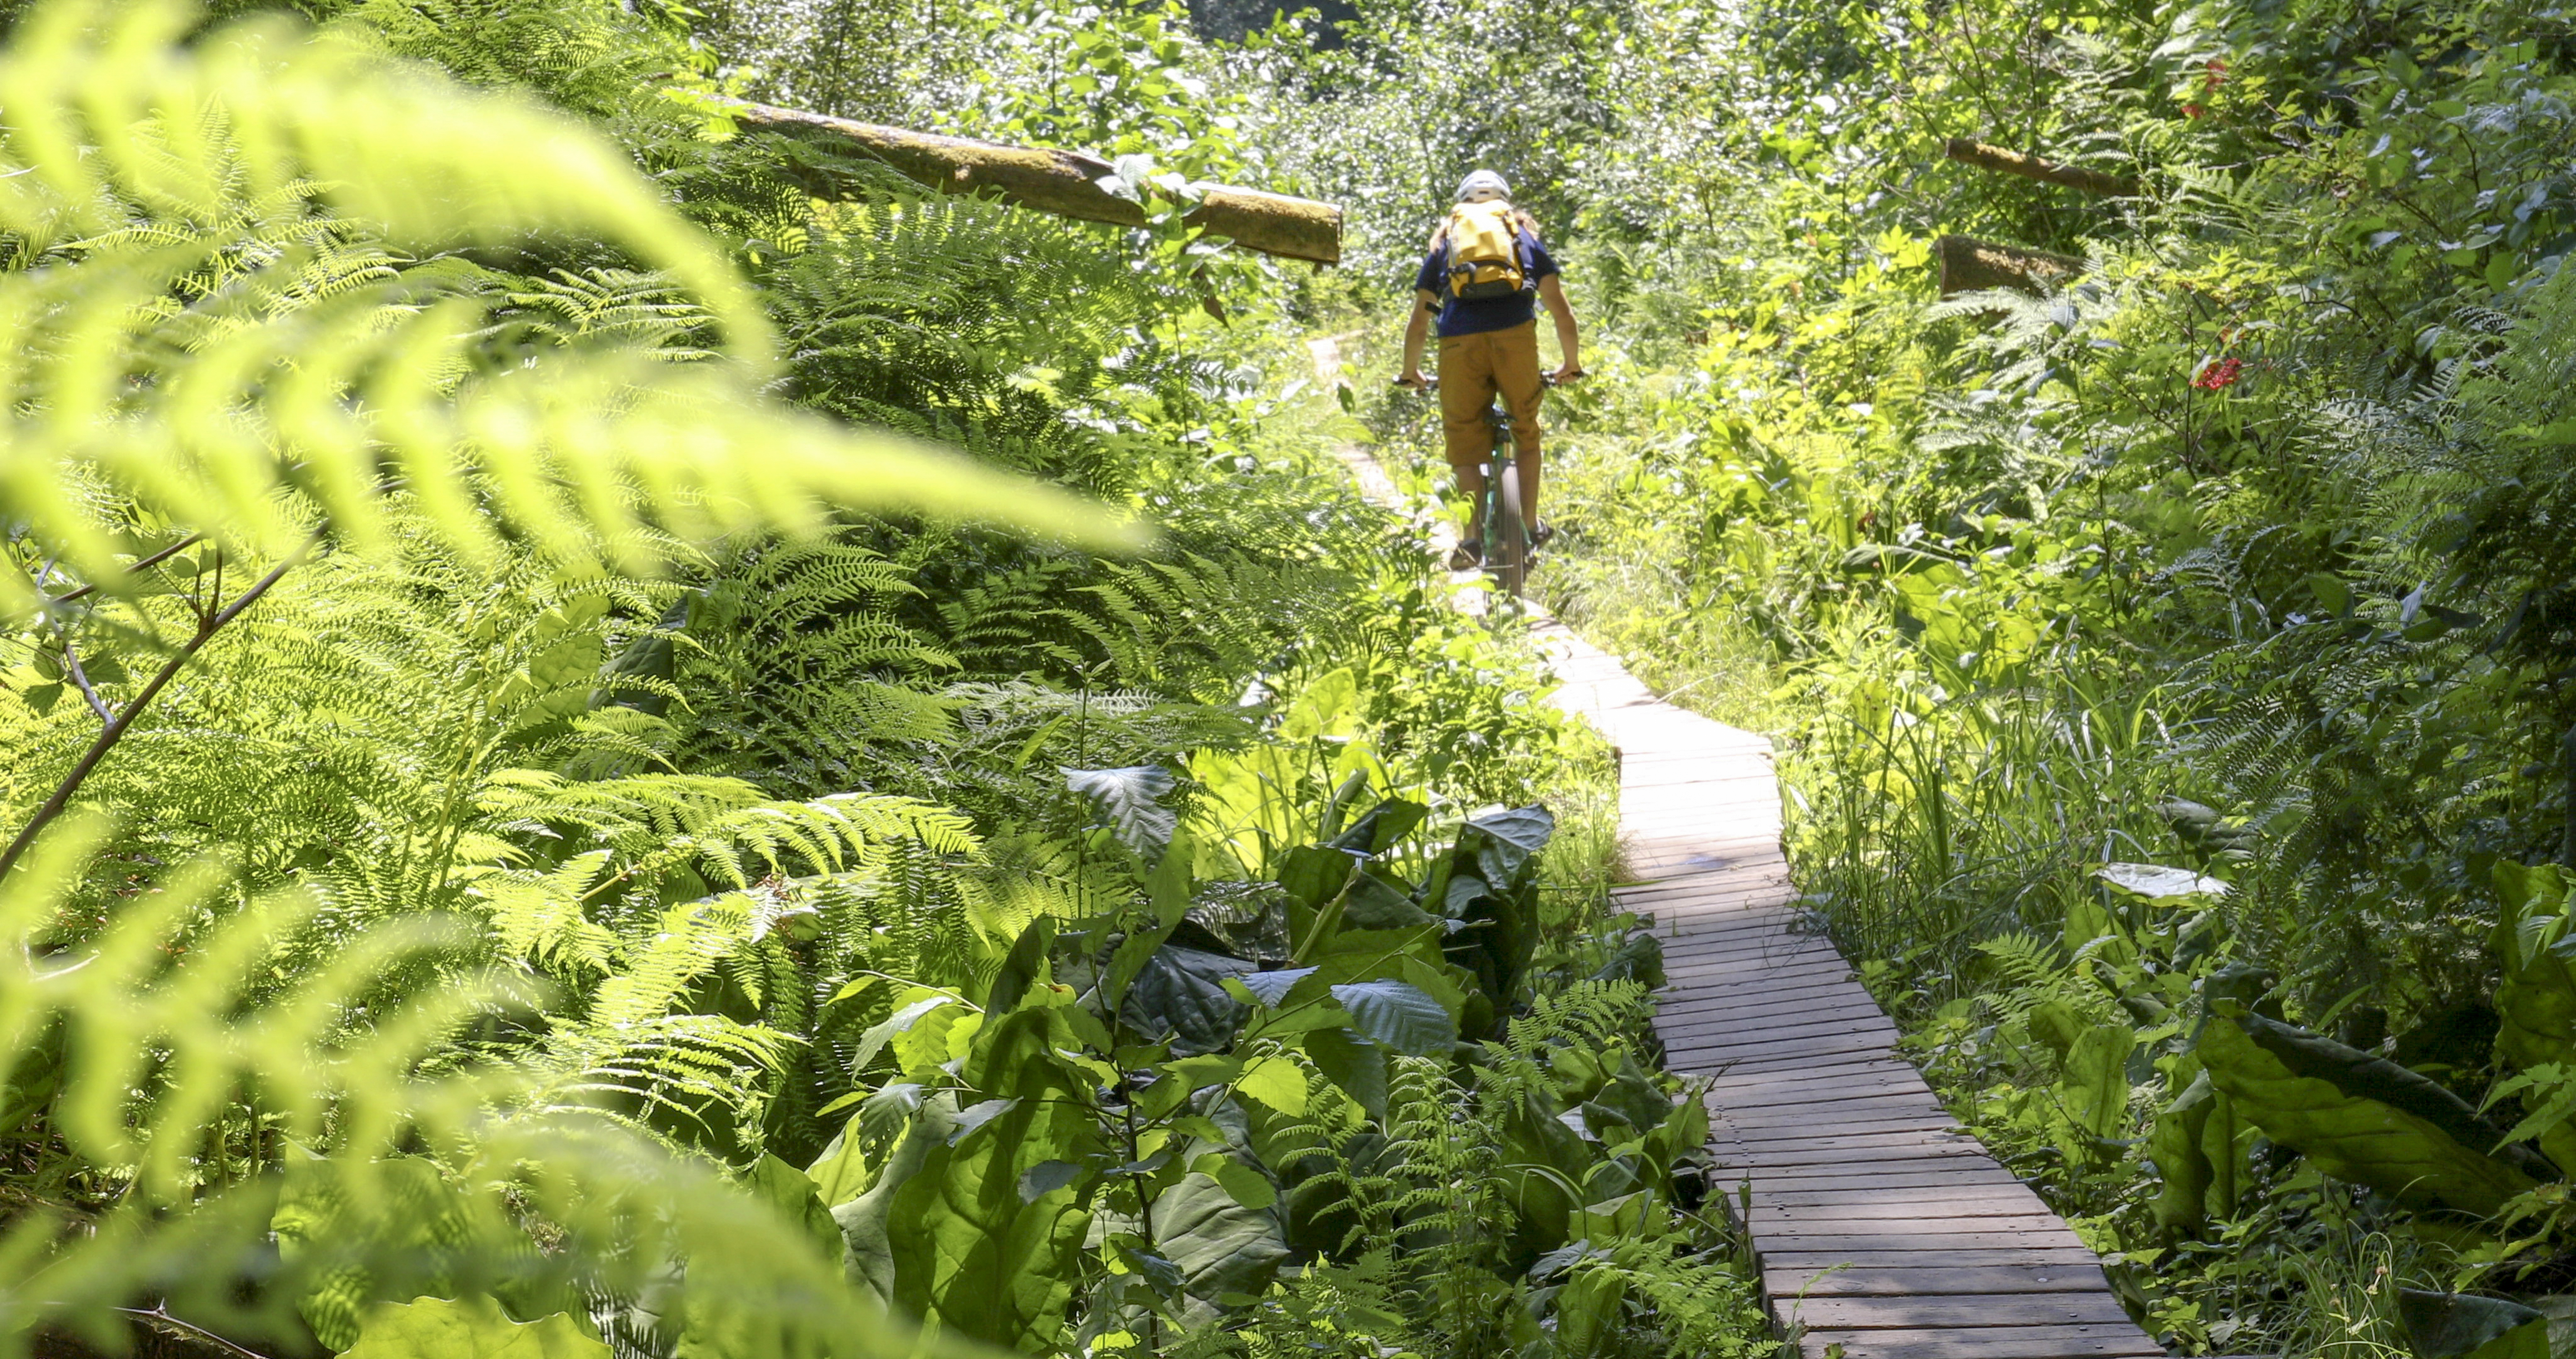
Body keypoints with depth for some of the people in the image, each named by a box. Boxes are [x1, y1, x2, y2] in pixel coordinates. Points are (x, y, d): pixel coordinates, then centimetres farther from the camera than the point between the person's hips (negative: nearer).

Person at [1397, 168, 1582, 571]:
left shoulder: (1444, 243, 28)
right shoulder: (1525, 236, 29)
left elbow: (1418, 324, 26)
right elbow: (1562, 313, 25)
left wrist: (1411, 374, 40)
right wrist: (1572, 365, 39)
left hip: (1459, 343, 0)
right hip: (1515, 336, 0)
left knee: (1464, 443, 9)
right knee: (1526, 431, 20)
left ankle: (1474, 537, -5)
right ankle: (1530, 527, 19)